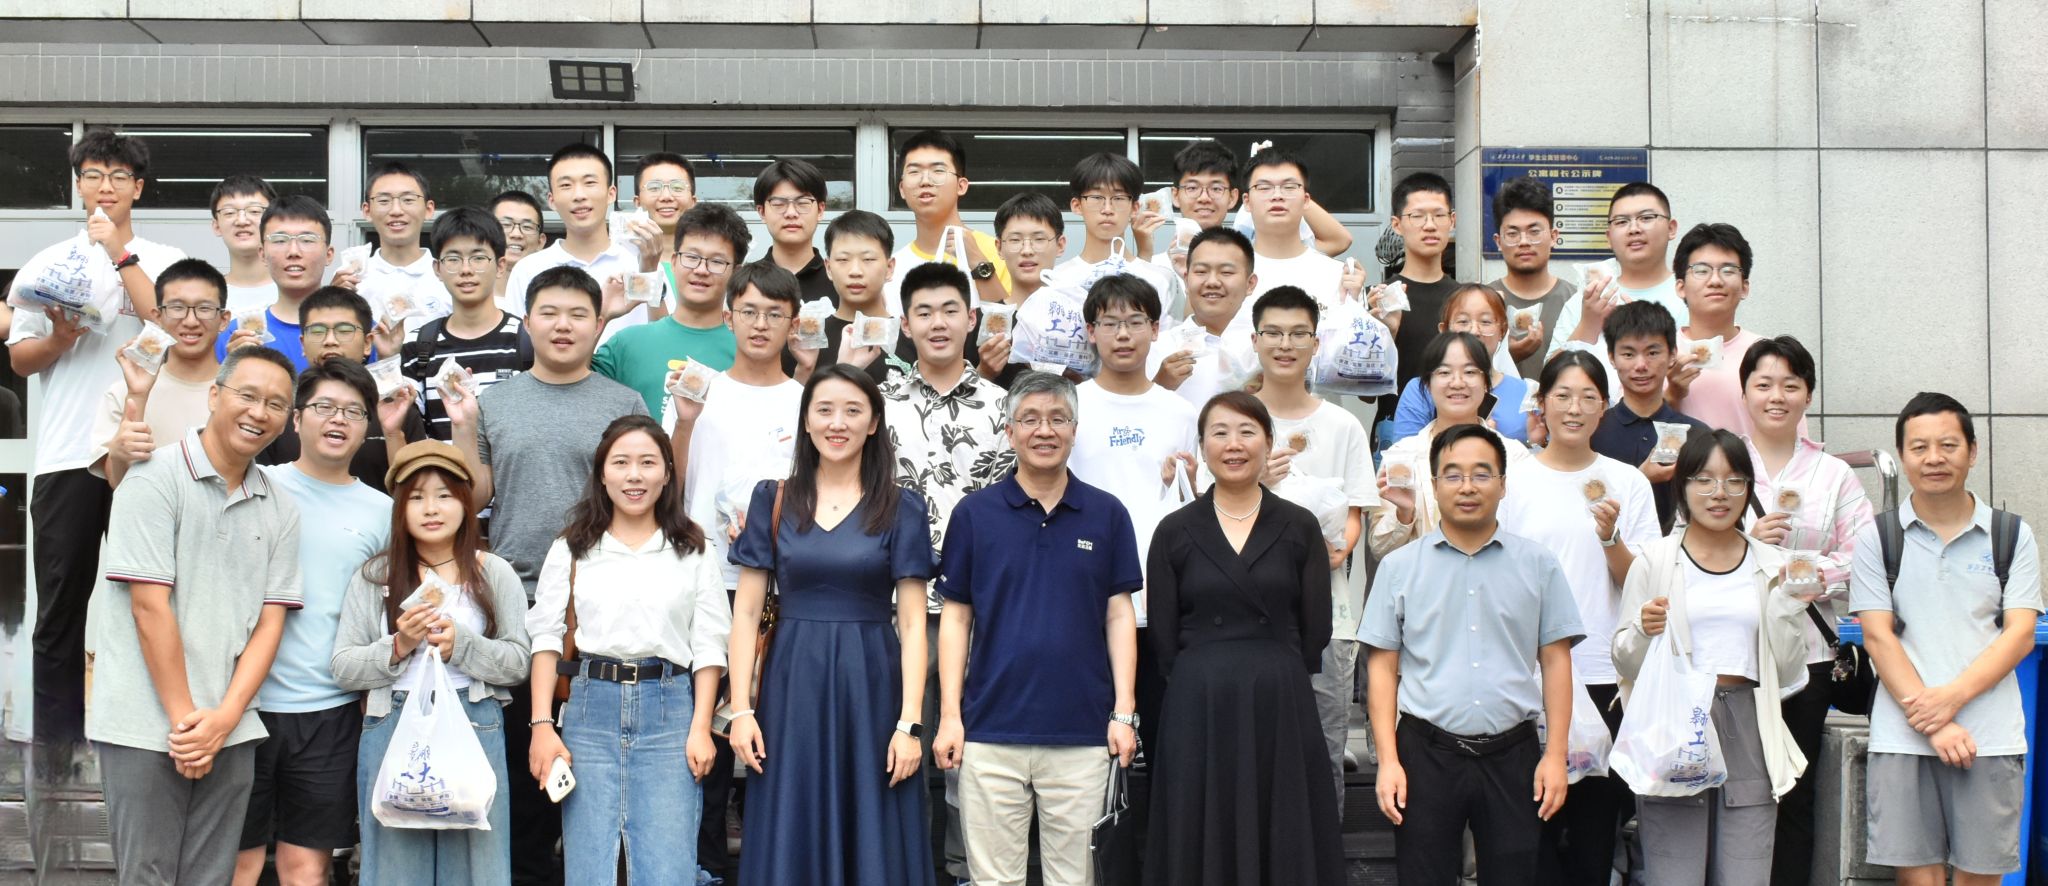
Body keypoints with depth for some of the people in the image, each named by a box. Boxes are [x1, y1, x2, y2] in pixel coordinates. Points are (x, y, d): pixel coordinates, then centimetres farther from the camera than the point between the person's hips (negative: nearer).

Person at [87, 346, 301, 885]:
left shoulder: (279, 509, 8)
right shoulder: (156, 481, -7)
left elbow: (269, 622, 5)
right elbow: (151, 608, -12)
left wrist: (223, 718, -8)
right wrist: (185, 718, -12)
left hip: (231, 731, 5)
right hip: (146, 727, -5)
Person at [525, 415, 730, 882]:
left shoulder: (692, 550, 7)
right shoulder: (572, 549, 9)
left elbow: (708, 646, 4)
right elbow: (546, 638, 6)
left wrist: (700, 729, -5)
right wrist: (542, 726, -4)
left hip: (669, 709, -1)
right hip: (591, 707, 1)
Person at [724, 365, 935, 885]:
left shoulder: (901, 508, 1)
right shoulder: (773, 500, 4)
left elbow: (912, 623, -2)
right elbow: (746, 613, 3)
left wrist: (910, 723, -10)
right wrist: (741, 709, -5)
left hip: (870, 687, -1)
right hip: (792, 687, 1)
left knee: (873, 843, 4)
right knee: (790, 844, 6)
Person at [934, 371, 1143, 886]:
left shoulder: (1107, 514, 4)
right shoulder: (975, 513, 2)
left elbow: (1119, 616, 5)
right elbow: (955, 617, 4)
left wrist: (1124, 713, -3)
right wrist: (949, 716, -2)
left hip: (1080, 732, 1)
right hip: (990, 728, 0)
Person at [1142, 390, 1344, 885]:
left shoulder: (1299, 528, 4)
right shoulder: (1175, 531, 4)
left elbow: (1315, 630, 4)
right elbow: (1163, 638, 3)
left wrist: (1272, 679, 3)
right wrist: (1208, 680, 1)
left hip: (1282, 711, 0)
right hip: (1198, 712, 0)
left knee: (1284, 842, 4)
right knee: (1202, 843, 4)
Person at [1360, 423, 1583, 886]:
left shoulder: (1538, 565, 5)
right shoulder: (1400, 567, 3)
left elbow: (1555, 660, 5)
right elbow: (1383, 669, 2)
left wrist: (1556, 754, -2)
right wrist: (1388, 761, -5)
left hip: (1511, 755, 1)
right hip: (1427, 753, -1)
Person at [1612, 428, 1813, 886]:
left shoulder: (1772, 565, 11)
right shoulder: (1655, 560, 3)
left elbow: (1787, 674, 11)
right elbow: (1626, 664, 6)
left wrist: (1787, 604, -1)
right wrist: (1645, 631, -14)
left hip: (1748, 735, 2)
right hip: (1673, 730, -2)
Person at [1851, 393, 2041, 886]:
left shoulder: (2013, 536, 8)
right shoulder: (1876, 539, 6)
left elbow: (2020, 635, 1)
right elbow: (1878, 636, -1)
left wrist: (1953, 696, -13)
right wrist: (1932, 725, -11)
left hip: (1991, 735, 1)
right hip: (1903, 736, 0)